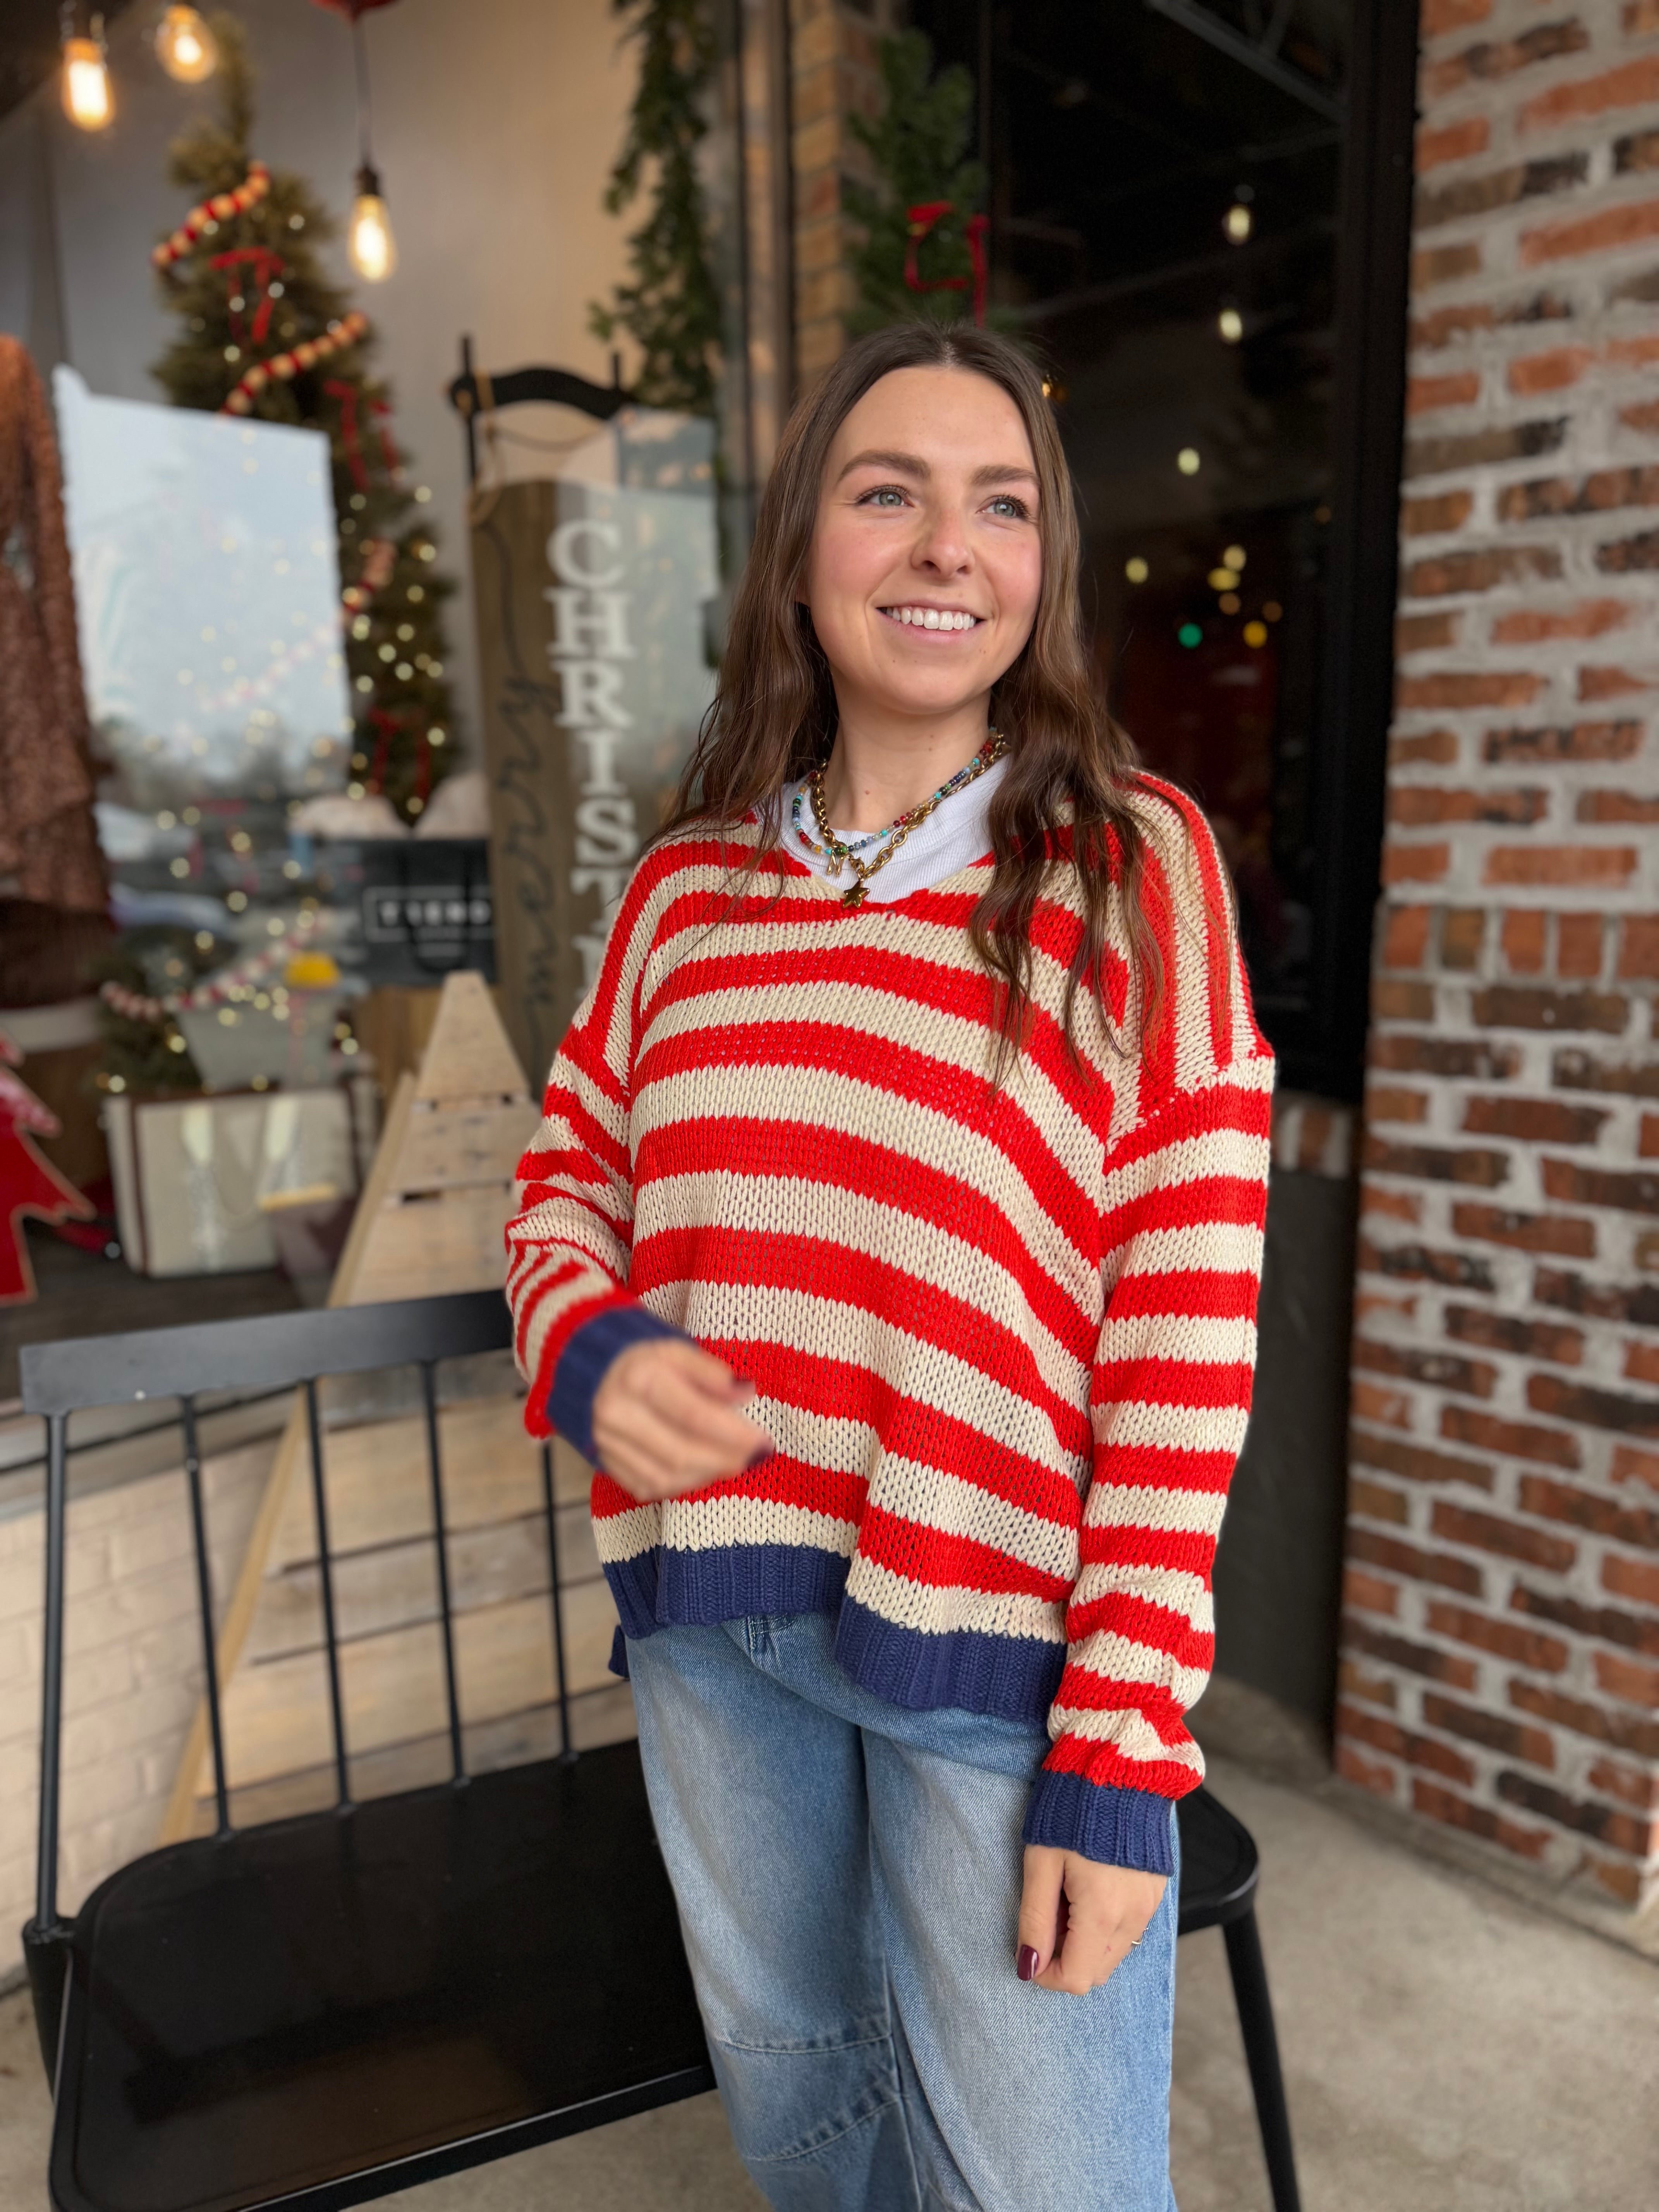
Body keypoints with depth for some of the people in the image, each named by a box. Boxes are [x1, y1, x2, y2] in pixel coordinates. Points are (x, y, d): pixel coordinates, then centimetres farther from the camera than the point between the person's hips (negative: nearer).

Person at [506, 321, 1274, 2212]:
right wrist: (585, 1347, -13)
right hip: (709, 1623, 4)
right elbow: (567, 1176, 11)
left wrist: (1121, 1754, -13)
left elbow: (1188, 1330, -12)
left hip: (1007, 1640, -3)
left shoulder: (1132, 868, -9)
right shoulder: (685, 888, 2)